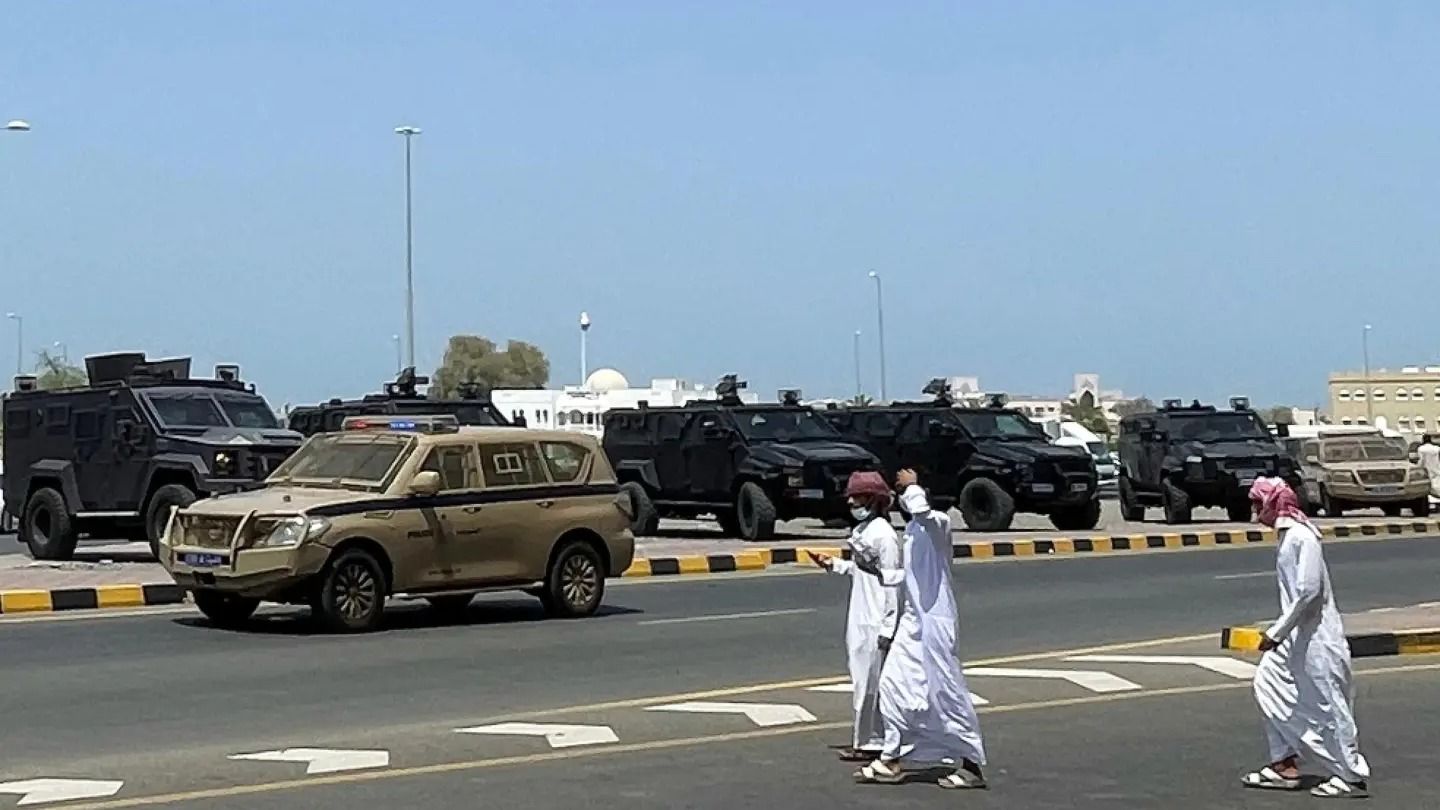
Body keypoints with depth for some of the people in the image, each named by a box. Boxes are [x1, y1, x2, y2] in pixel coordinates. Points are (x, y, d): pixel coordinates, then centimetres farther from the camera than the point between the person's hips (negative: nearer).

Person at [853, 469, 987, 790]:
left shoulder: (938, 523, -13)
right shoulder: (912, 529, 14)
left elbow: (921, 510, -38)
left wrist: (912, 487, -21)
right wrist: (881, 574, 17)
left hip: (934, 619, -9)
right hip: (912, 619, 9)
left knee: (947, 691, -4)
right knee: (893, 683, 10)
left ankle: (972, 765, 5)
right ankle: (891, 760, 19)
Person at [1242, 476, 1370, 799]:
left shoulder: (1302, 537, -19)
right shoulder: (1287, 535, 10)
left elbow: (1308, 591, -24)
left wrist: (1277, 632, -21)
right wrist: (1280, 630, 16)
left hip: (1314, 636, -10)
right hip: (1297, 634, 10)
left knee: (1326, 706, -3)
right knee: (1269, 683, 10)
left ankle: (1353, 776, 7)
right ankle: (1284, 765, 15)